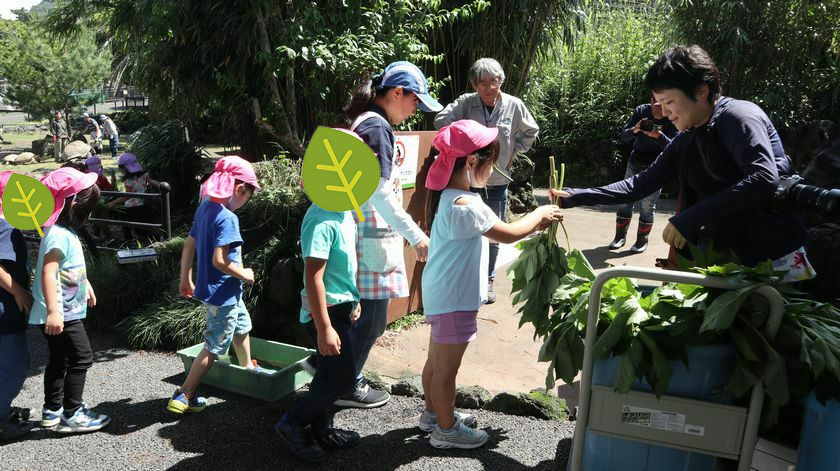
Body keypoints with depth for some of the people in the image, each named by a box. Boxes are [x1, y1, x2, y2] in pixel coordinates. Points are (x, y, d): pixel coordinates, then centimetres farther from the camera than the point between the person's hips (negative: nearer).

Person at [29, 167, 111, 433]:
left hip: (65, 311, 10)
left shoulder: (68, 232, 11)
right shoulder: (59, 235, -22)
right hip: (61, 314, -10)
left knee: (59, 360, 17)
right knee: (81, 358, -3)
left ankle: (52, 411, 29)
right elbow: (48, 273, -29)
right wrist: (53, 311, -34)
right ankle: (71, 415, 5)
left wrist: (86, 285, 35)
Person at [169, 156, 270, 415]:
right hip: (222, 293, -10)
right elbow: (219, 260, -30)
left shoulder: (204, 208, 2)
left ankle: (248, 368, 49)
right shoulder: (227, 218, -25)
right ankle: (183, 397, 10)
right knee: (214, 347, 3)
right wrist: (244, 274, -14)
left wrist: (186, 278, 17)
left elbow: (189, 245, 9)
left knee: (242, 325, 29)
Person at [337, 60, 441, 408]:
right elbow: (379, 191, -21)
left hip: (366, 233, 10)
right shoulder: (377, 126, -15)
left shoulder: (363, 122, 15)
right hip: (372, 238, -10)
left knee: (365, 315, 18)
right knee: (372, 317, 2)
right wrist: (416, 235, -19)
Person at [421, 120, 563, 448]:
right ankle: (446, 429, 24)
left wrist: (531, 225, 7)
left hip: (442, 294, 10)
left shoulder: (448, 197, 5)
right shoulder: (465, 206, -26)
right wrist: (539, 215, -3)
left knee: (436, 360, 23)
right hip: (454, 299, -10)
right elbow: (508, 234, -19)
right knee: (446, 368, 7)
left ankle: (433, 413, 41)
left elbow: (492, 230, 13)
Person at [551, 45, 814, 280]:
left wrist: (689, 219, -31)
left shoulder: (739, 115, -13)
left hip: (775, 257, -6)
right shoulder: (684, 142, 9)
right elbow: (642, 184, 12)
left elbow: (764, 178, -28)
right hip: (719, 255, 6)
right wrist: (575, 197, 4)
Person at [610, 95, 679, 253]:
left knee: (647, 205, -2)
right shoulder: (641, 111, -9)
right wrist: (635, 130, -30)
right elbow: (623, 136, -9)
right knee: (625, 200, 5)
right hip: (635, 162, 3)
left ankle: (642, 241, 12)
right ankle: (620, 237, 17)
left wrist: (658, 136, -37)